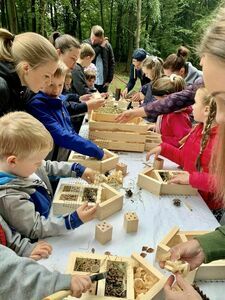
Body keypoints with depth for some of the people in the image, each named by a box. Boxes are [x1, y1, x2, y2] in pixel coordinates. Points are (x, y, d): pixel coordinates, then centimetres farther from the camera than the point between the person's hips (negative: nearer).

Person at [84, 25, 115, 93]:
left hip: (103, 83, 2)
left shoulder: (107, 45, 3)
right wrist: (100, 47, -14)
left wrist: (109, 80, 1)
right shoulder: (86, 43, -2)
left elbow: (112, 63, 7)